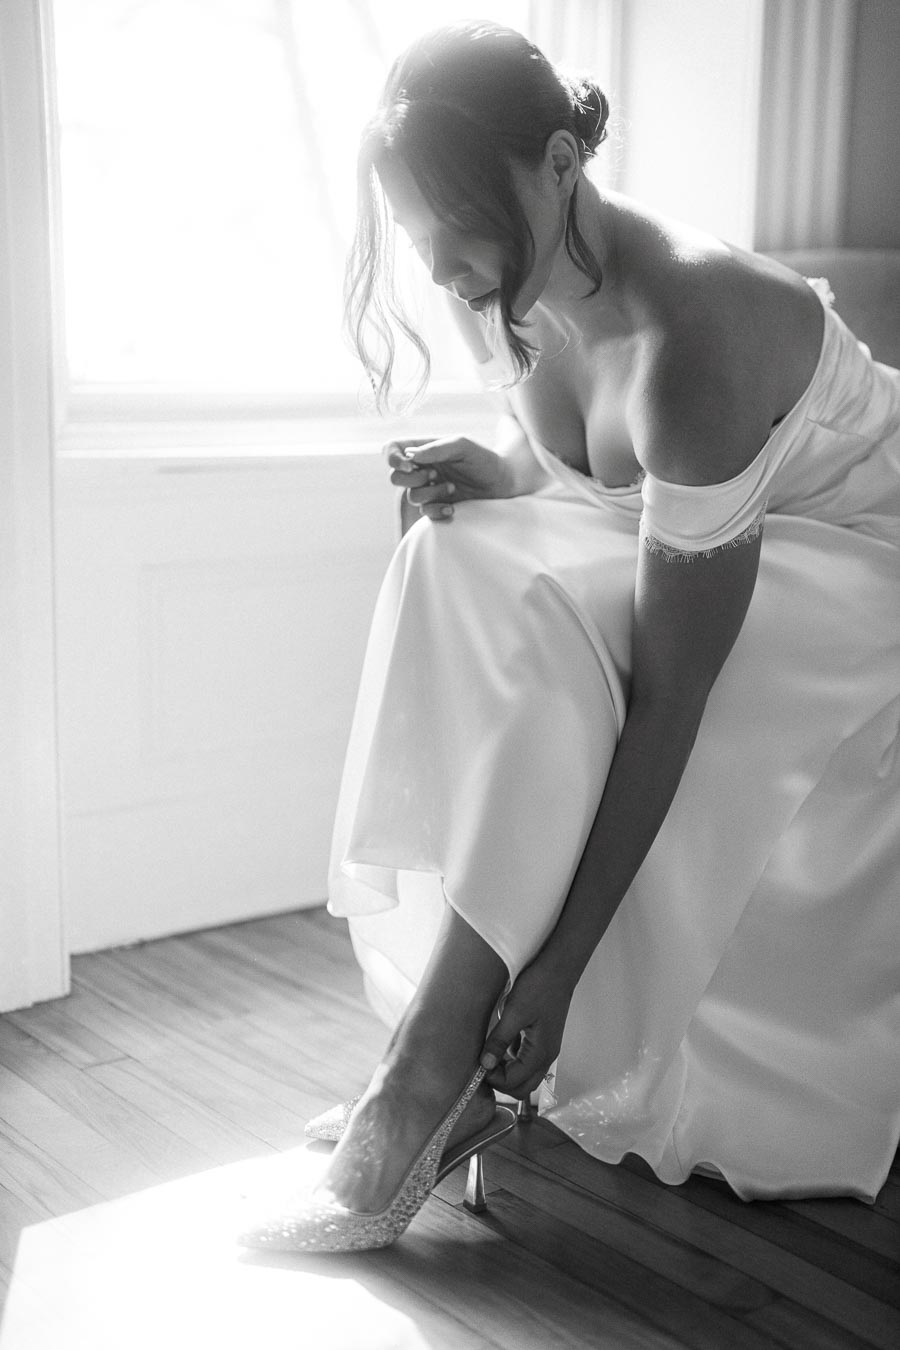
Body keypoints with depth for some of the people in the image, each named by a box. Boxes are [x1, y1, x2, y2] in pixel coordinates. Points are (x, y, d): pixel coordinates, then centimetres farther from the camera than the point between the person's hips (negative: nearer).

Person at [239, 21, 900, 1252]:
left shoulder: (682, 342, -35)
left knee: (543, 648, -31)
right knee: (468, 591, -19)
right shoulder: (505, 290, -11)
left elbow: (669, 694, -35)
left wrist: (560, 962, -34)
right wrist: (491, 474, -15)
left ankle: (426, 1086, -23)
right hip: (688, 528, 8)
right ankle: (462, 1077, -17)